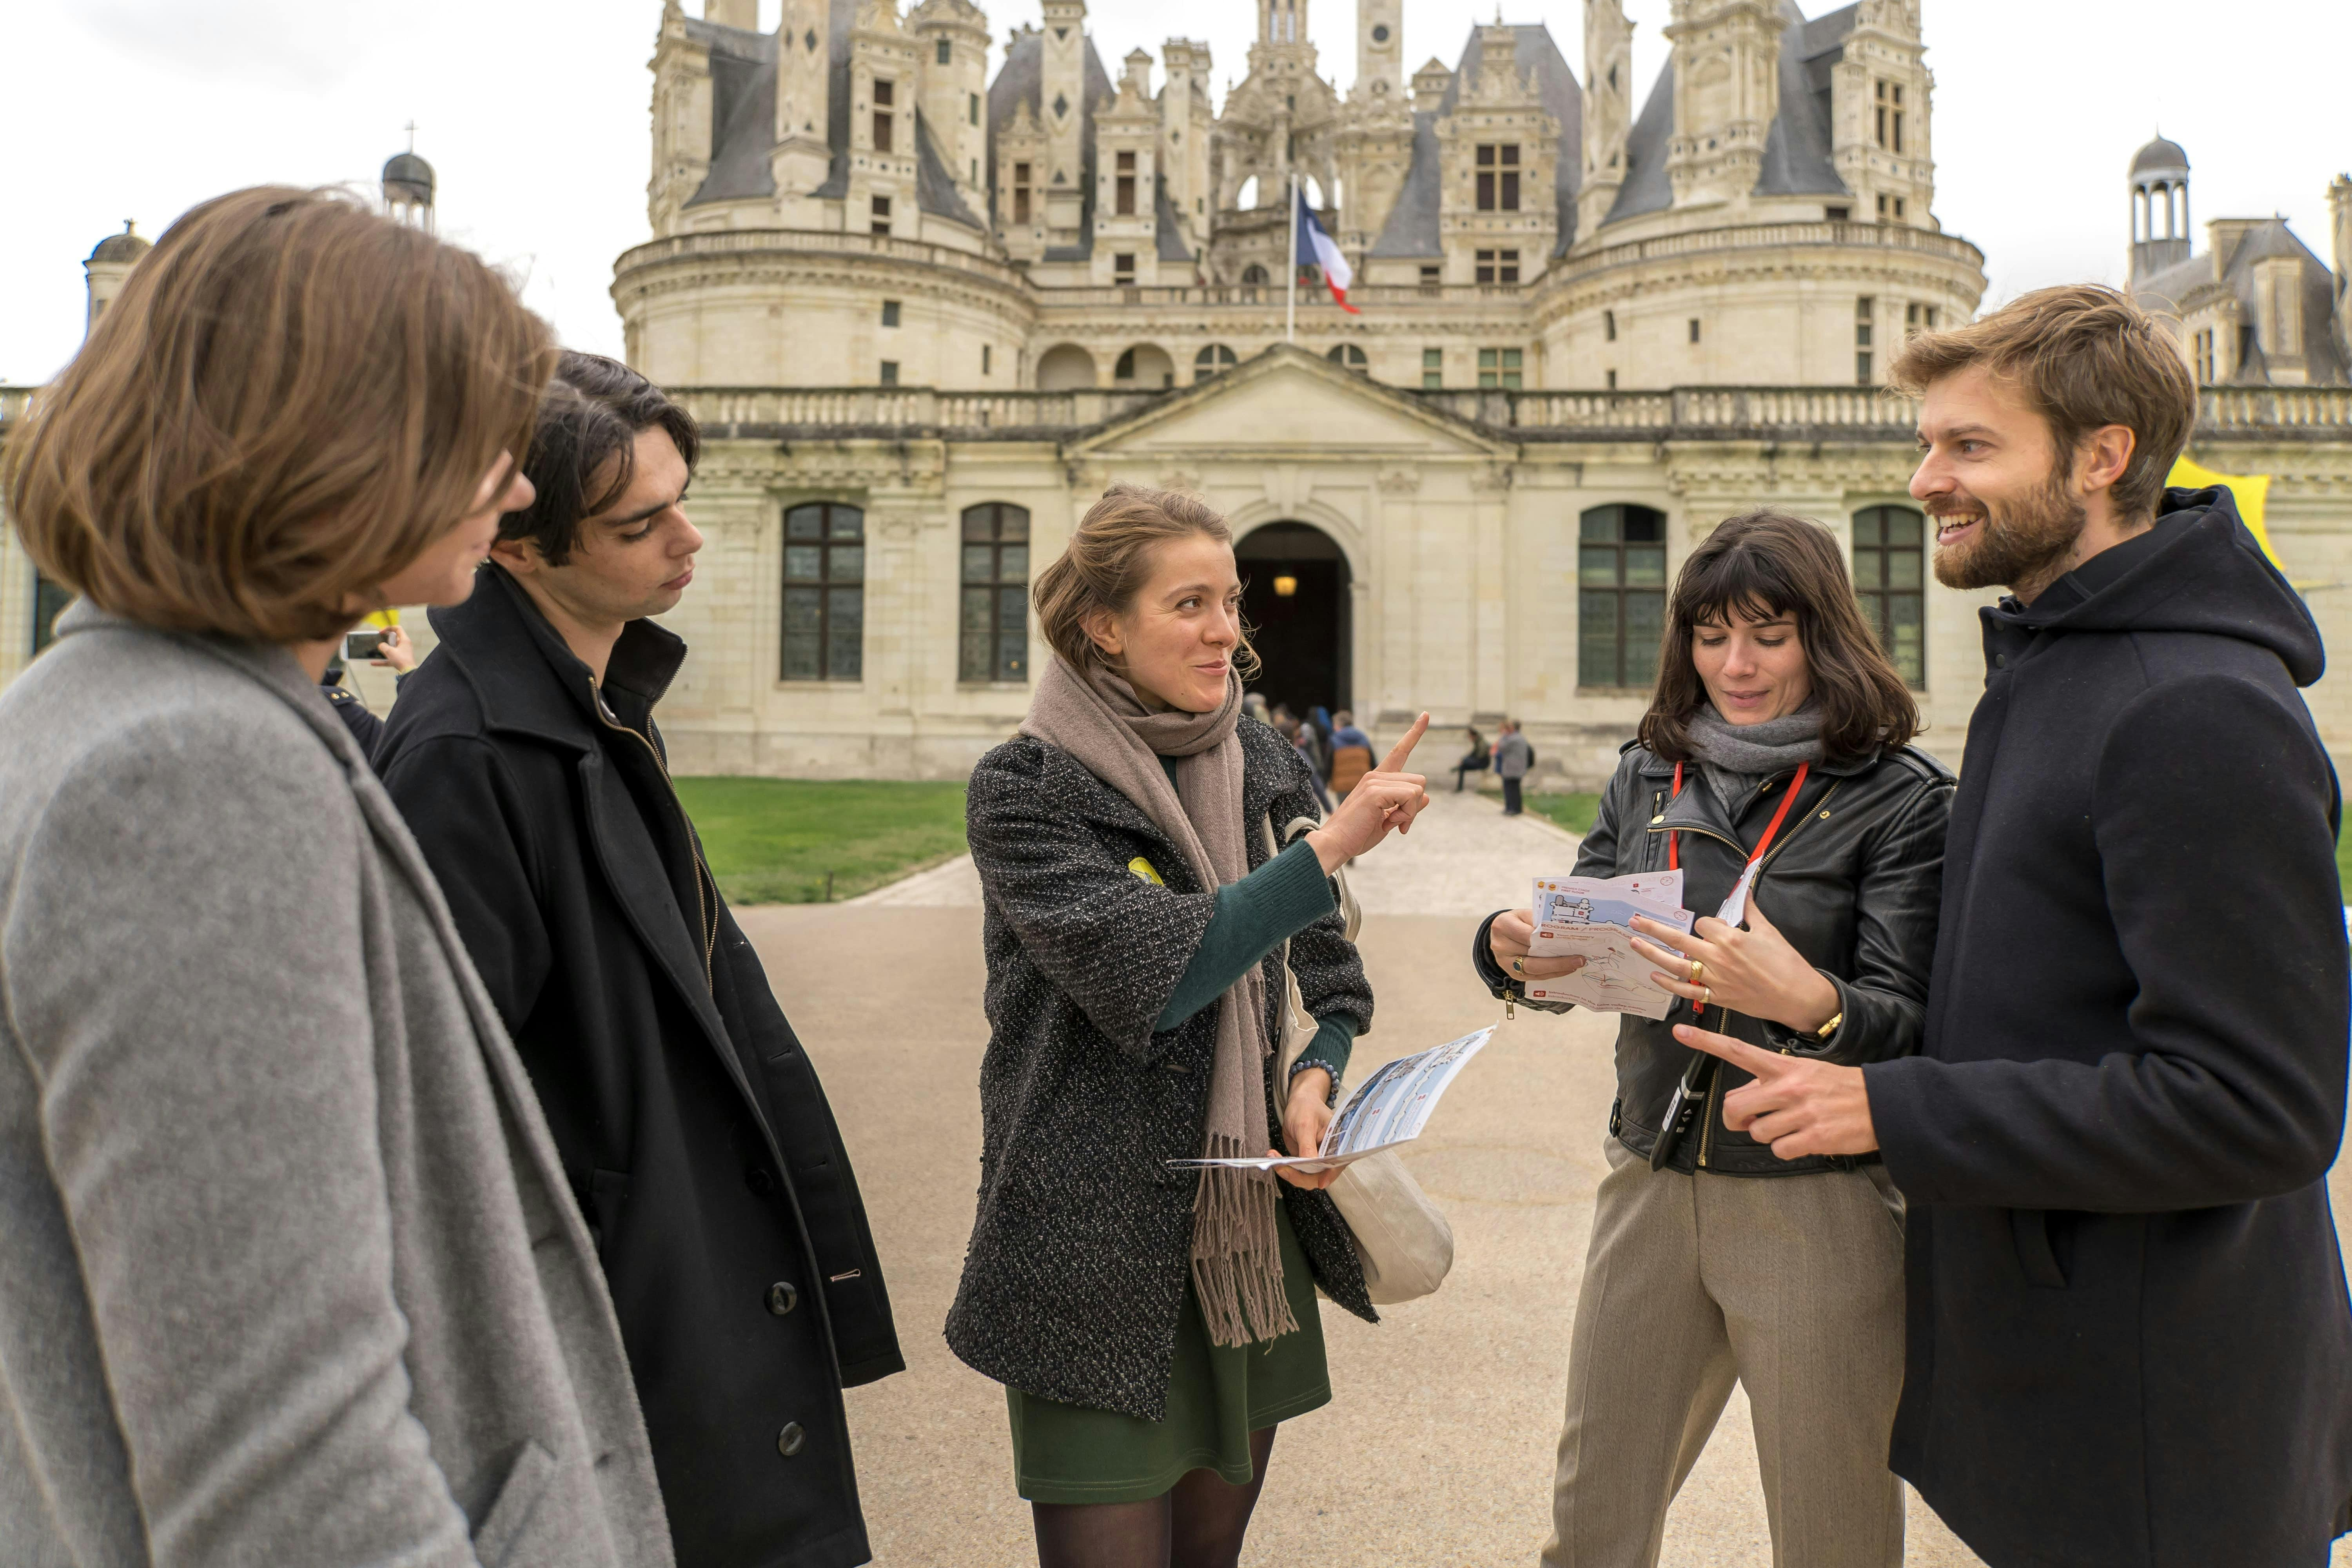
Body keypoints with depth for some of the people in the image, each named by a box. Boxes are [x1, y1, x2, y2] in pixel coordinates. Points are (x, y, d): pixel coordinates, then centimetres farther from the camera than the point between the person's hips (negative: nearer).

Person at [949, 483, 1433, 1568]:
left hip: (1253, 1236, 5)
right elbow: (1147, 976, -22)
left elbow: (1330, 974, 13)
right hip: (1102, 1254, -5)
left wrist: (1318, 1073, -7)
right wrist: (1330, 847, -24)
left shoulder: (1259, 768, 6)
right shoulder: (1025, 788, -10)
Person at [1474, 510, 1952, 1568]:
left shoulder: (1900, 798, -7)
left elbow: (1913, 1030, -12)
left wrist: (1808, 1002, -33)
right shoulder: (1649, 775, 7)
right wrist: (1517, 954, -14)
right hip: (1651, 1186, 4)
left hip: (1819, 1203, -4)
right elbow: (1584, 959, 8)